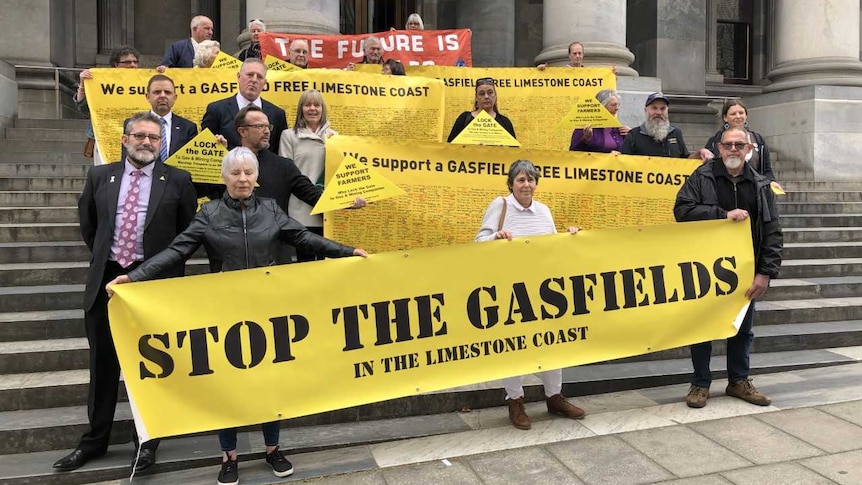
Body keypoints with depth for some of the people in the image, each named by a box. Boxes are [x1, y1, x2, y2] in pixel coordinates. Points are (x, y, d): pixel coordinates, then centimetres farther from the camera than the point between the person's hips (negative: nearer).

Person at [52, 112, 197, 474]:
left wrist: (167, 266, 5)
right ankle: (95, 440, 30)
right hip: (106, 278, 3)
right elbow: (88, 224, 19)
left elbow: (188, 230, 5)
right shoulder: (100, 176, 6)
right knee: (103, 363, 13)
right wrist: (102, 256, 17)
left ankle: (148, 440, 24)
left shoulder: (177, 181, -2)